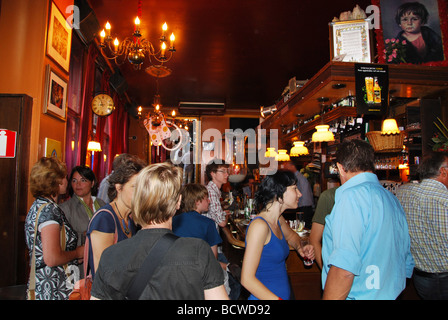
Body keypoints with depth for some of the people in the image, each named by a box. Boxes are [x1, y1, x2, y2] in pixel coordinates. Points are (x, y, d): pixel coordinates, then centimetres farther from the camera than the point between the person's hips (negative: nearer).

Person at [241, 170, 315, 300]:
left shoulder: (279, 220, 3)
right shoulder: (260, 225, -22)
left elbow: (291, 236, 27)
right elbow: (247, 279, -23)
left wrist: (299, 248, 7)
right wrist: (277, 299, -24)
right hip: (265, 297, -8)